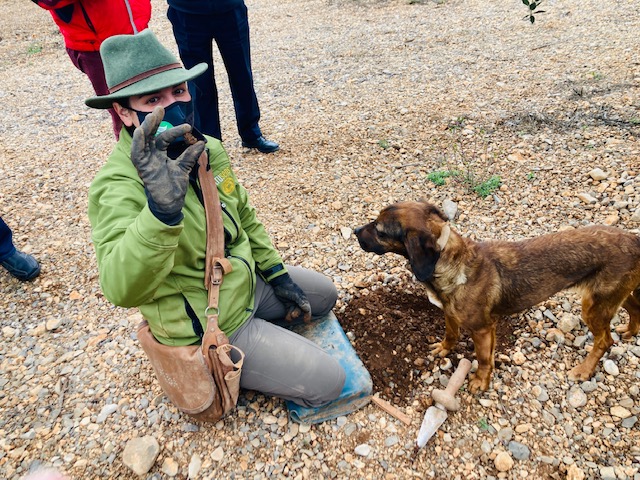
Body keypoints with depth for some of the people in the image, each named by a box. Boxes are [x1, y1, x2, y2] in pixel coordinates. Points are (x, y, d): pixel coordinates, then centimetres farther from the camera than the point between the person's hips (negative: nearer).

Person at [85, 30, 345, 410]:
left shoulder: (209, 149, -5)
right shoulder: (120, 186, -28)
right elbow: (122, 290, -43)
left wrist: (278, 275, 10)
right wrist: (162, 209, -58)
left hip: (247, 284, 8)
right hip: (212, 331, -7)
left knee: (324, 295, 23)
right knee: (328, 382, -3)